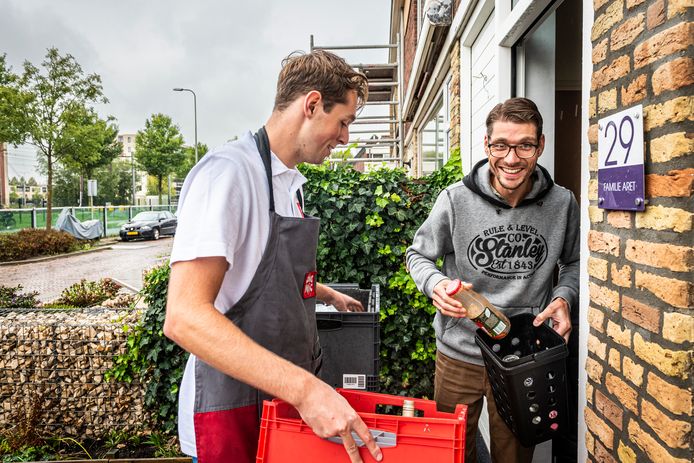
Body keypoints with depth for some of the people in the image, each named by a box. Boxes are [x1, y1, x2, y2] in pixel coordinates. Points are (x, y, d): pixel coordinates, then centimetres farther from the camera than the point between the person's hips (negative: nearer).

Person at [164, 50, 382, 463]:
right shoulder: (228, 171, -20)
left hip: (288, 396, 8)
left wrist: (328, 294, 32)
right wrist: (304, 388, -33)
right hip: (234, 412, -8)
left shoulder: (291, 182, 9)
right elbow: (184, 317, -29)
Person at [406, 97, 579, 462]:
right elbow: (418, 255, -1)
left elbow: (574, 262, 9)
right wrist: (436, 284, -21)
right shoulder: (455, 200, -14)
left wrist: (563, 297, -10)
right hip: (459, 355, -1)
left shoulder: (561, 204, -8)